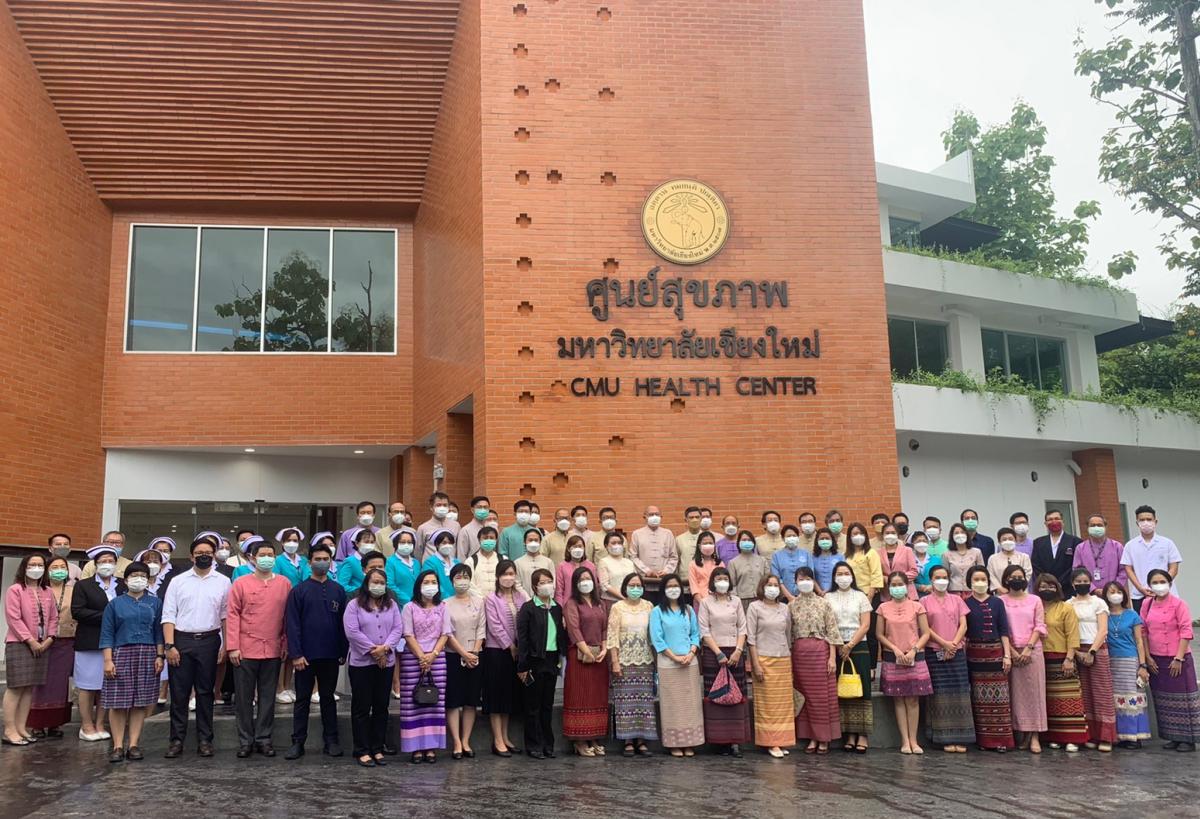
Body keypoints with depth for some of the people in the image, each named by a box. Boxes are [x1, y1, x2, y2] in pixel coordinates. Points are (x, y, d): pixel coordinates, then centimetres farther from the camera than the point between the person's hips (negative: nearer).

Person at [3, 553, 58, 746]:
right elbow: (13, 618, -11)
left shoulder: (47, 592, 14)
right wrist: (30, 640, -14)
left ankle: (21, 727, 13)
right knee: (15, 687, -6)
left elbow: (53, 617, 13)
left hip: (42, 646, 6)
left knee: (30, 688, 7)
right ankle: (10, 731, -4)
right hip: (19, 644, -6)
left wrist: (49, 638, -2)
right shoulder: (15, 590, -4)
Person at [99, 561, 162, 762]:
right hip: (122, 654, -1)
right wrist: (108, 660, -6)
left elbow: (159, 632, 10)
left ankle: (134, 744, 9)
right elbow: (107, 634, 3)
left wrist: (160, 656, 1)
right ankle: (118, 745, 5)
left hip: (147, 655, 1)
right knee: (118, 702, -3)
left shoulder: (155, 603, 11)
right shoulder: (115, 604, 6)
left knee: (141, 702, 2)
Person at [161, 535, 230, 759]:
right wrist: (169, 645, -6)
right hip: (181, 640, 0)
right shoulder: (178, 581, 5)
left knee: (205, 692, 7)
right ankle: (176, 740, 10)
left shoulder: (223, 582, 6)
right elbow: (168, 616, 3)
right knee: (179, 693, 2)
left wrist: (226, 645, 0)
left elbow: (226, 616, 6)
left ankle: (205, 740, 13)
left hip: (209, 640, 0)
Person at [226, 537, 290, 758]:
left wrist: (287, 645, 2)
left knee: (268, 697, 8)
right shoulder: (240, 584, 1)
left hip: (273, 651, 1)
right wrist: (232, 647, -8)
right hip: (245, 650, -1)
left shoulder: (284, 583, 5)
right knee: (245, 697, 6)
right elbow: (232, 615, -2)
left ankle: (264, 738, 17)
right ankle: (246, 740, 14)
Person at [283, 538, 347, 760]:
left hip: (330, 655, 2)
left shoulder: (338, 590, 5)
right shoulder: (298, 591, -2)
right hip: (306, 655, -2)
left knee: (328, 698, 11)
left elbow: (343, 623, 7)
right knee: (302, 699, 6)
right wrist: (296, 654, -13)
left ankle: (331, 741, 17)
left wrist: (343, 651, 1)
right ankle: (298, 742, 12)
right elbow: (292, 624, -6)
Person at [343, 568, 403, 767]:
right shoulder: (354, 605, -2)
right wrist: (373, 650, -14)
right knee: (362, 707, 0)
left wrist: (384, 648, -13)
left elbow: (398, 629, 3)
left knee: (381, 707, 7)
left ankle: (378, 749, 15)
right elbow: (352, 632, -12)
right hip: (361, 662, -4)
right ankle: (362, 751, 6)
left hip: (386, 662, 4)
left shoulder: (392, 605, 10)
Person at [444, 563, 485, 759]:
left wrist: (474, 652, -9)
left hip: (474, 657, 2)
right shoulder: (446, 604, -1)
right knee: (453, 701, -3)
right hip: (453, 656, -2)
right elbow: (448, 633, -6)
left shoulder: (478, 602, 7)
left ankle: (466, 742, 10)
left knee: (471, 701, 4)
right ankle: (456, 743, 1)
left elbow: (481, 629, 3)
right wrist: (464, 654, -12)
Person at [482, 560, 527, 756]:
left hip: (515, 651, 5)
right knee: (496, 694, -1)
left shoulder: (521, 596, 7)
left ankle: (505, 738, 19)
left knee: (509, 694, 10)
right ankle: (497, 741, 2)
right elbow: (495, 626, -11)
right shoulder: (491, 598, -6)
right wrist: (509, 646, -11)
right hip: (496, 650, -5)